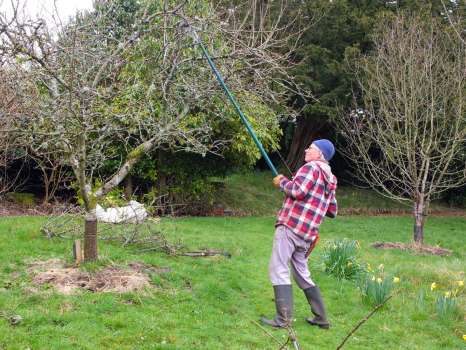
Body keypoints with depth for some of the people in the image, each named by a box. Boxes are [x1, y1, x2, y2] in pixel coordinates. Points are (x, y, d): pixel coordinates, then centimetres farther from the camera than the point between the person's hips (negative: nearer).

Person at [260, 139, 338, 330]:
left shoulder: (312, 167, -5)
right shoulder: (331, 180, 20)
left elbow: (298, 191, -19)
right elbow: (332, 211, 24)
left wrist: (281, 182, -3)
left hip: (290, 226, -9)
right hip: (308, 234, 9)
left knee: (278, 270, -8)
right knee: (302, 273, 18)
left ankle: (283, 319, -12)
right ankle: (321, 318, 19)